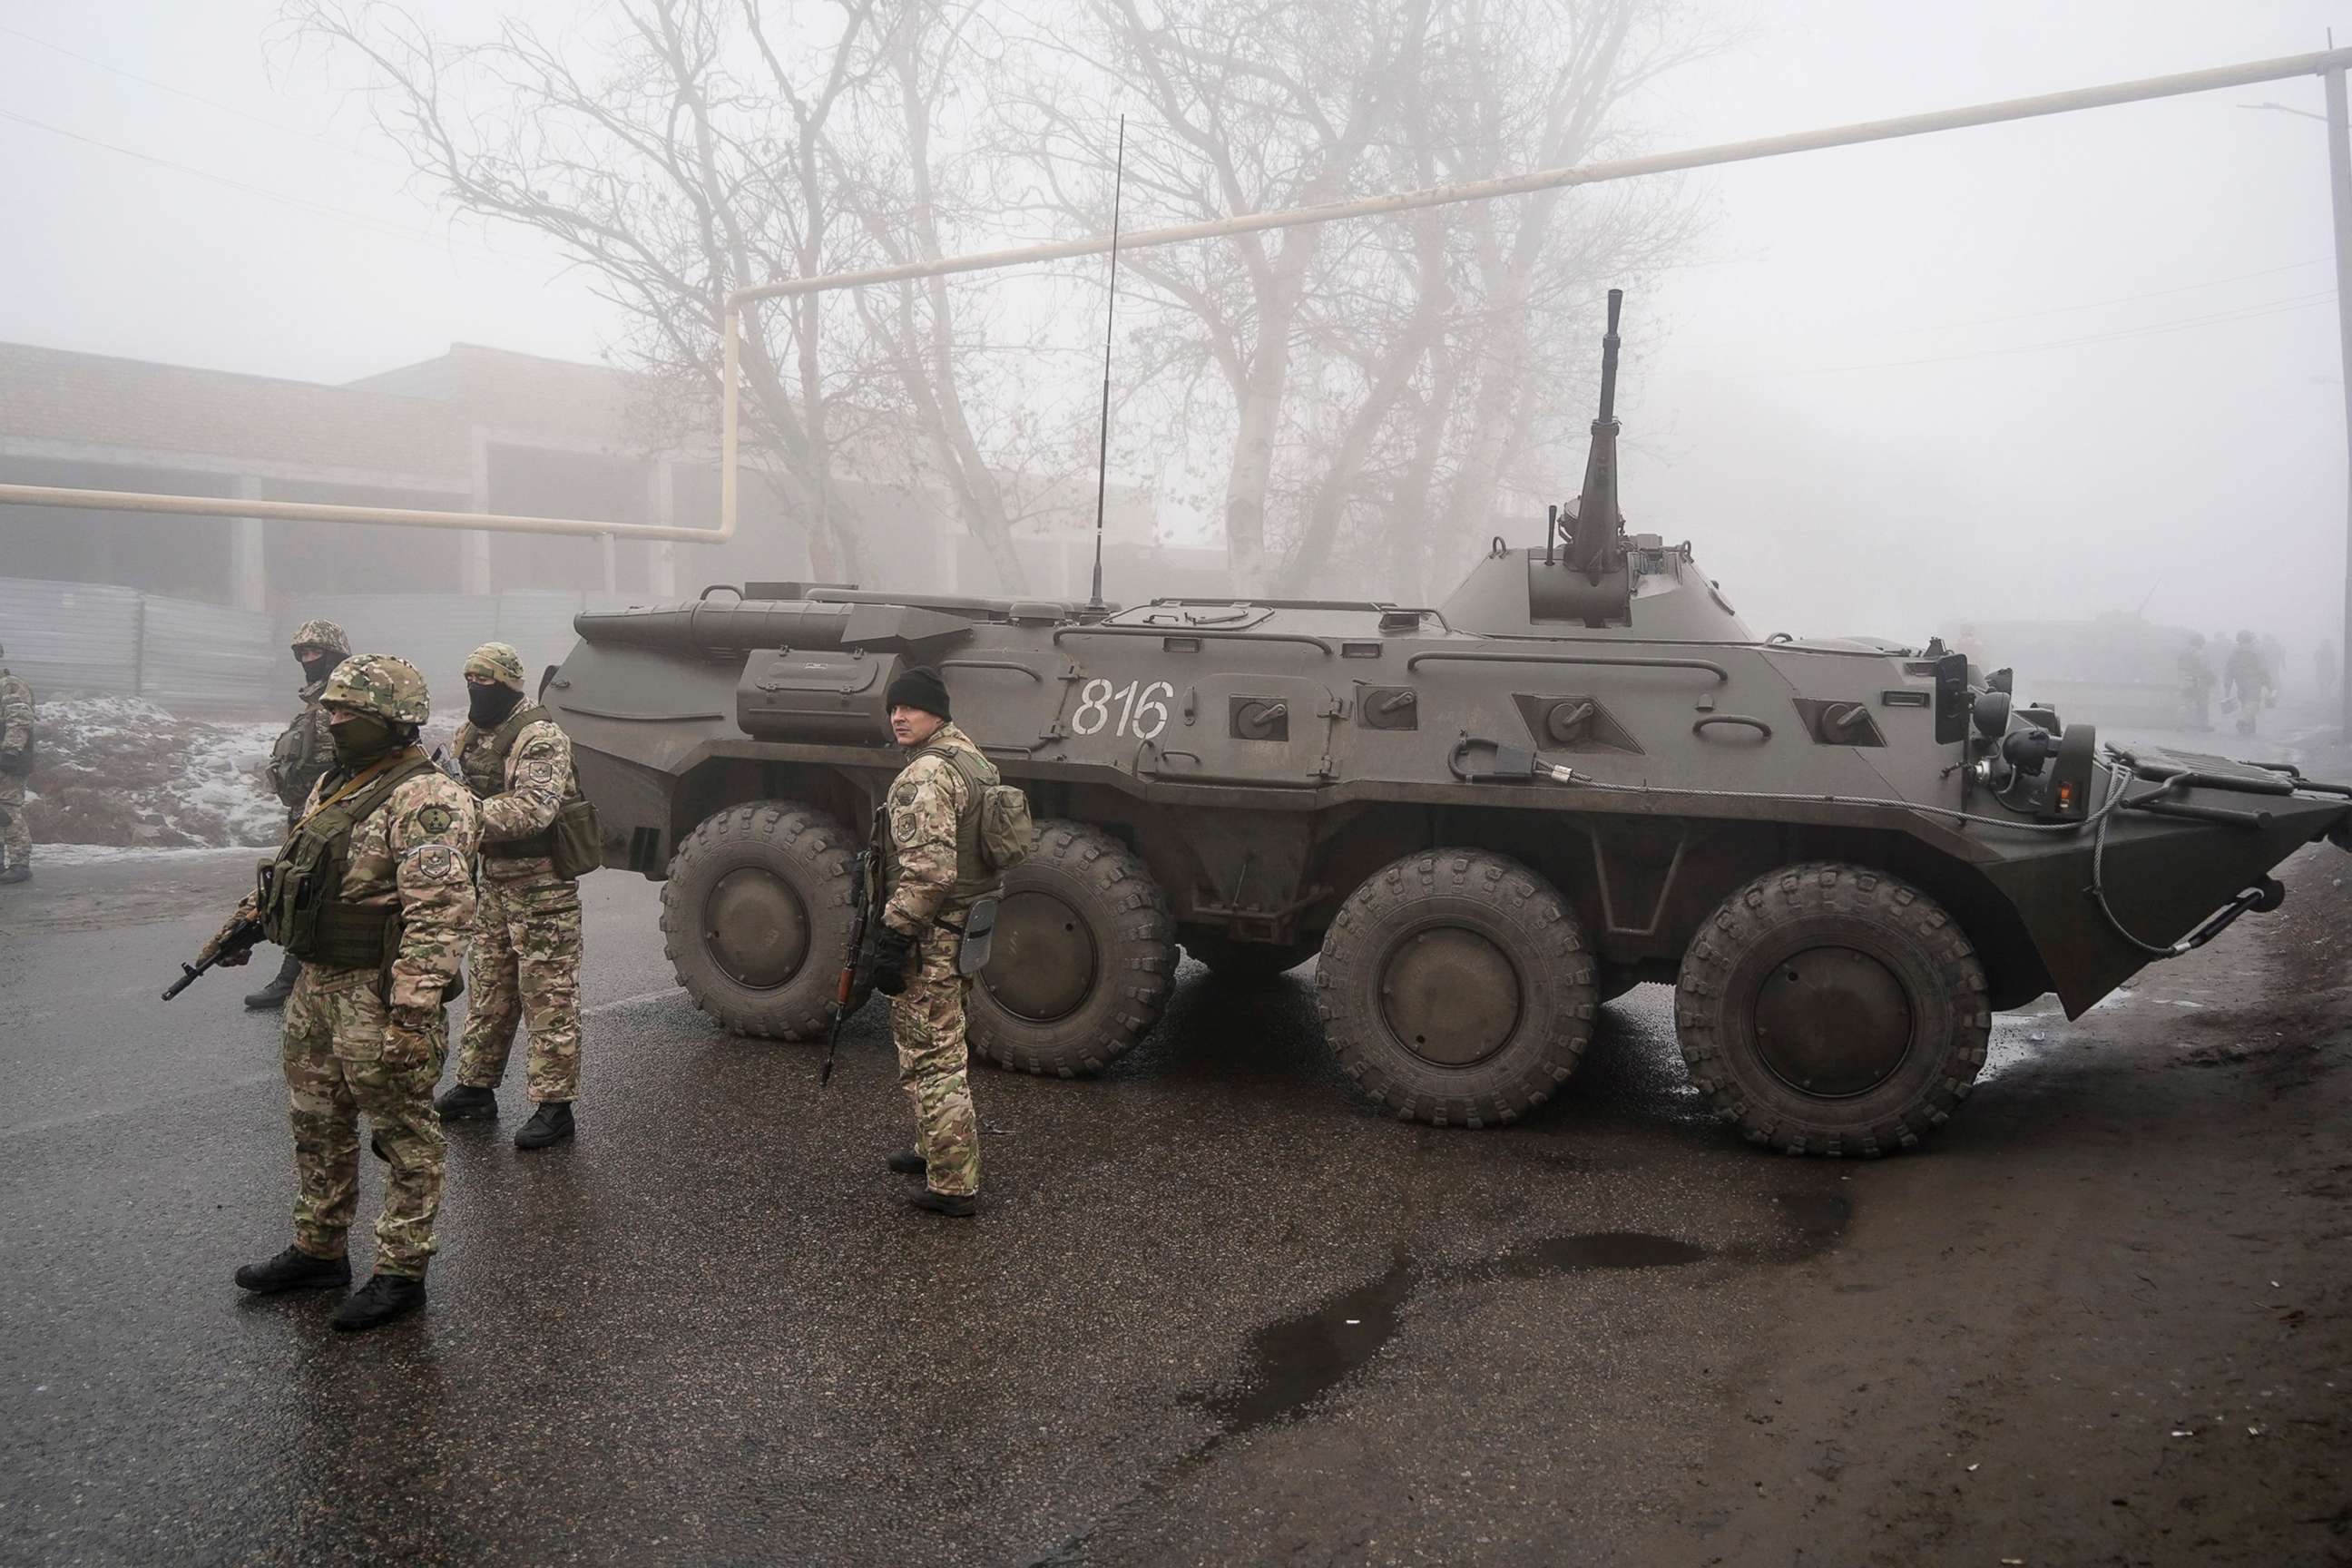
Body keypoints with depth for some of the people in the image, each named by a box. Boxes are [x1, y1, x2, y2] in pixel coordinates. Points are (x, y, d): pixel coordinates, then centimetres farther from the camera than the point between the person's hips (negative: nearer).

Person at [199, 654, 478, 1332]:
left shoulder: (424, 798, -20)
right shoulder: (333, 785, 12)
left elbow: (438, 913, -27)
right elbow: (290, 867, 28)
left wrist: (412, 1011, -31)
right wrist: (246, 921, 20)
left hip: (380, 994, -10)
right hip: (317, 984, 10)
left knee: (405, 1137, 3)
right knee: (317, 1126, 21)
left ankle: (401, 1273, 14)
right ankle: (317, 1252, 36)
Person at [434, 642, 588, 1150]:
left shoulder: (540, 737, -17)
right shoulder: (473, 736, 12)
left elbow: (535, 807, -31)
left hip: (542, 885, -9)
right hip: (495, 879, 9)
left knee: (548, 995, -3)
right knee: (488, 987, 19)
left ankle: (554, 1104, 3)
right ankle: (475, 1086, 32)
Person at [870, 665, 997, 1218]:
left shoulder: (926, 775, -20)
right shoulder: (971, 756, 13)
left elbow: (927, 872, -28)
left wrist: (892, 937, -22)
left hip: (931, 938, -10)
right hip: (970, 923, 10)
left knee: (929, 1061, -3)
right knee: (945, 1050, 24)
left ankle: (954, 1187, 2)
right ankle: (940, 1149, 39)